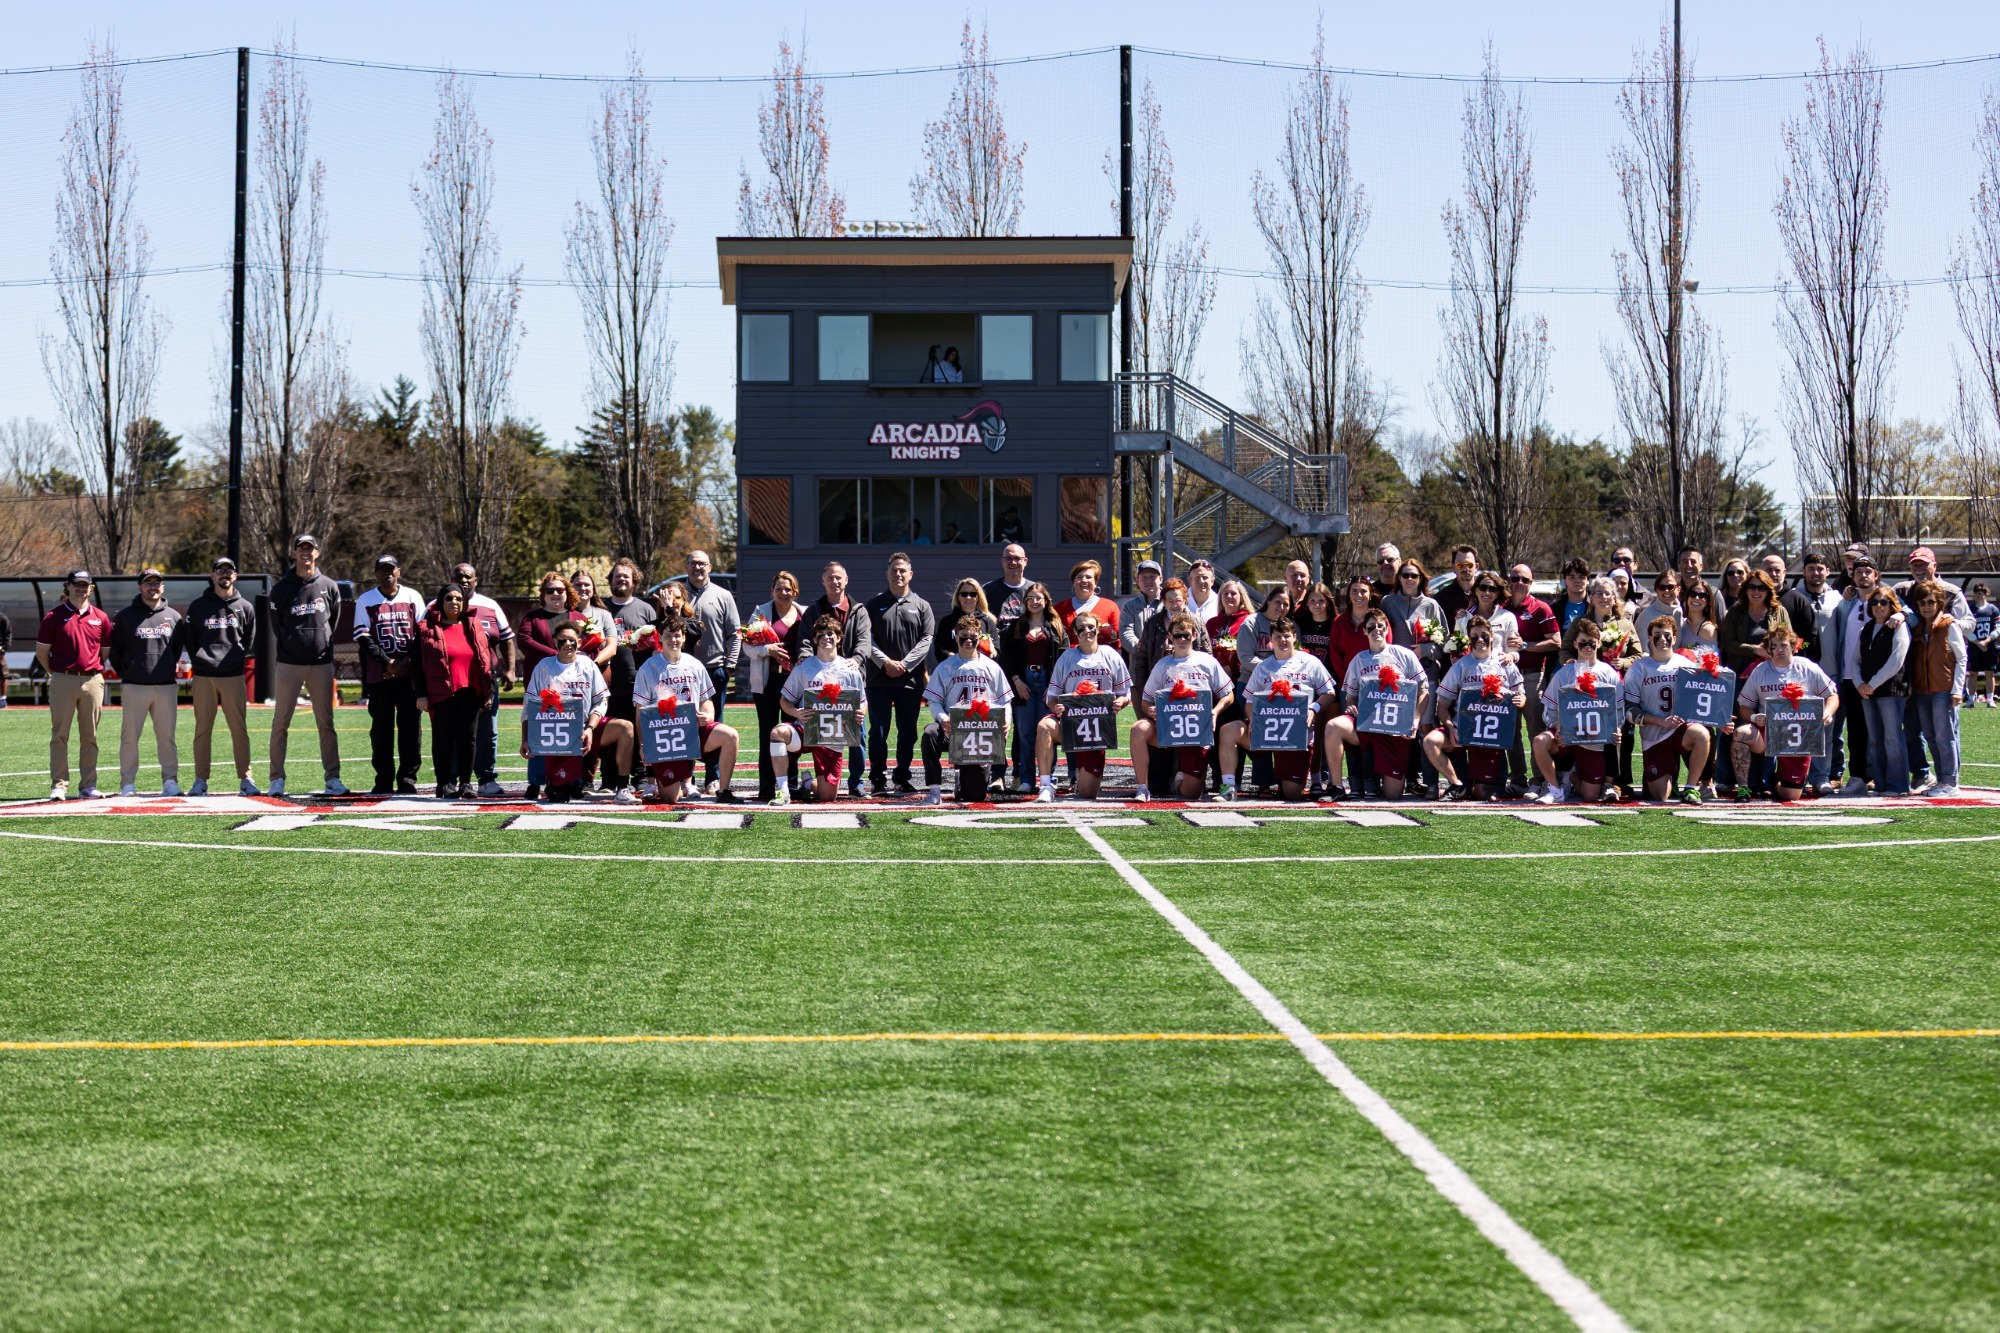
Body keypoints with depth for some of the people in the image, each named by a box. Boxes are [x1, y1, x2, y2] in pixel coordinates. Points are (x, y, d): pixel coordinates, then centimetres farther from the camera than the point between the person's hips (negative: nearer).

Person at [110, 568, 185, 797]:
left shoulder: (173, 617, 10)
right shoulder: (125, 617, 3)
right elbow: (114, 649, 8)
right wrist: (125, 674, 6)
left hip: (166, 686, 2)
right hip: (134, 687, -2)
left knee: (166, 736, 3)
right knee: (130, 736, -1)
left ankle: (170, 780, 8)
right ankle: (127, 783, 3)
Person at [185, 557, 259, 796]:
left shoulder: (245, 607, 10)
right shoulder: (198, 606, 8)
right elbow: (189, 640, 14)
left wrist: (236, 660, 11)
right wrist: (199, 662, 6)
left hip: (233, 677, 0)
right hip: (203, 677, 0)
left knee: (239, 729, -2)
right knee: (202, 729, 2)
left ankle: (245, 778, 1)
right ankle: (201, 780, 5)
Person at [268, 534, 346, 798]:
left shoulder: (329, 587, 8)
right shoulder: (281, 588, 2)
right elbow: (277, 626, 8)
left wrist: (323, 646, 13)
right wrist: (292, 648, 8)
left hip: (321, 664, 1)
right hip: (288, 664, -1)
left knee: (326, 723, 3)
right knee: (280, 722, 0)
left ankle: (332, 777, 7)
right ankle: (277, 778, 4)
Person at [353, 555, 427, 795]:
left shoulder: (412, 597, 9)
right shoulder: (365, 601, 6)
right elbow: (364, 639, -1)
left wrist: (407, 662, -7)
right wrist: (388, 663, -11)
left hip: (409, 674, 0)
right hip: (379, 675, 0)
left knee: (411, 726, 0)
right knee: (381, 728, 2)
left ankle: (407, 778, 7)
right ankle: (384, 781, 7)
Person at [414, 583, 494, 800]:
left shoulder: (474, 627, 12)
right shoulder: (427, 629, 2)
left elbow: (486, 659, 14)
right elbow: (417, 663, 0)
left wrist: (488, 690, 8)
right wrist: (421, 694, -7)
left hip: (469, 692, 3)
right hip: (441, 693, -3)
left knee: (468, 738, 3)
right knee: (443, 739, 1)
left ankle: (465, 782, 11)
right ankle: (444, 784, 7)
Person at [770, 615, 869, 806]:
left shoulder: (850, 670, 3)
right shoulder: (803, 668, 2)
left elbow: (863, 702, 11)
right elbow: (784, 700, 5)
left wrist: (861, 713, -13)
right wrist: (795, 712, -18)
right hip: (805, 730, -1)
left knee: (827, 795, -3)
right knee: (778, 732, -36)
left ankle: (809, 783, 36)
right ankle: (782, 790, -25)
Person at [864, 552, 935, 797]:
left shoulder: (921, 606, 9)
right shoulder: (874, 604, 8)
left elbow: (926, 639, 1)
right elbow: (866, 639, 0)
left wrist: (904, 664, -9)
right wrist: (886, 662, -12)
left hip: (911, 679, 1)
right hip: (879, 679, -1)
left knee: (907, 732, 5)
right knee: (878, 731, -3)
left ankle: (902, 779, 14)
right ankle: (878, 780, 2)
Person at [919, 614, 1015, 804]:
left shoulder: (991, 667, 8)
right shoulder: (945, 667, 6)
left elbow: (1005, 702, 9)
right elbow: (934, 701, 2)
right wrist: (942, 718, -20)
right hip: (952, 729, -1)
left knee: (976, 794, -2)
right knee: (930, 732, -37)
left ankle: (965, 777, 38)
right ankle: (934, 790, -29)